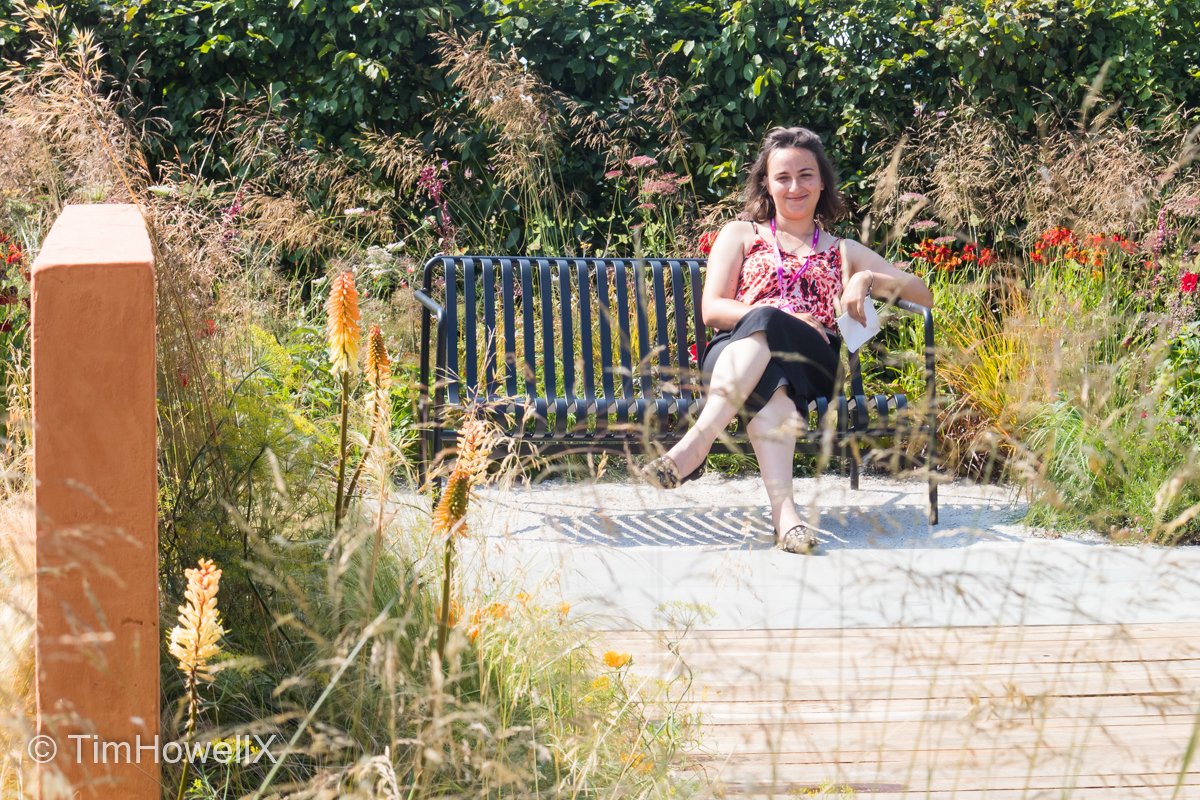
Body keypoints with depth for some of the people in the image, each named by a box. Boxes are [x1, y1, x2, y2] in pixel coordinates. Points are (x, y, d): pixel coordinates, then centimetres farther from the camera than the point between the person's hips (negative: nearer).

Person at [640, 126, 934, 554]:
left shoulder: (844, 251, 30)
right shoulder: (740, 235, 27)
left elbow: (922, 294, 22)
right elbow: (712, 309, 10)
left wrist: (868, 280, 1)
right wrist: (785, 314, -7)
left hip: (816, 363, 0)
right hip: (736, 350, 0)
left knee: (765, 324, -37)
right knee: (771, 378, -40)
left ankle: (695, 444, -53)